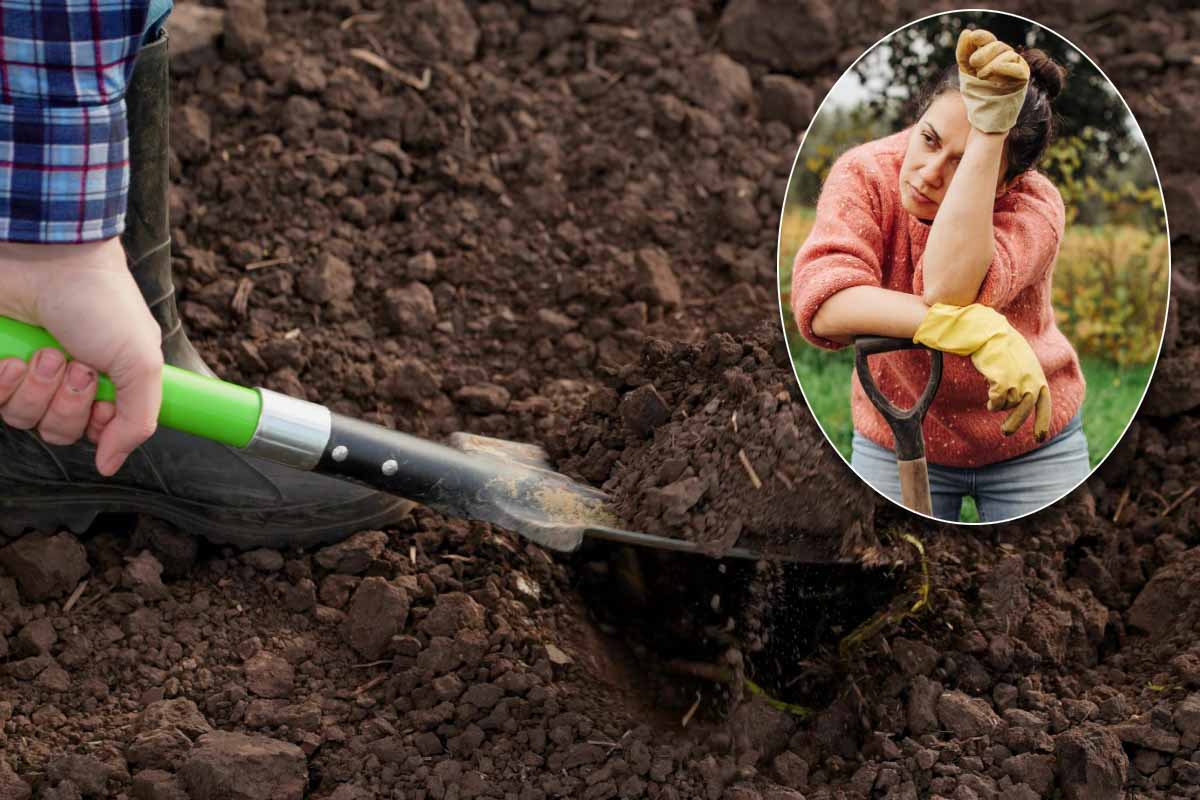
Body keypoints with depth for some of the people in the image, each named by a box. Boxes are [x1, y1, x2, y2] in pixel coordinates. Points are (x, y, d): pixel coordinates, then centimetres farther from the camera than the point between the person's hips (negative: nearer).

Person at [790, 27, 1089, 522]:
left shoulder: (1035, 205, -21)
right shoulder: (865, 175, -19)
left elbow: (949, 290, -41)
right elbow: (821, 302, -37)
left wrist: (988, 133, -42)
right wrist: (974, 331, -47)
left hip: (1030, 441, -1)